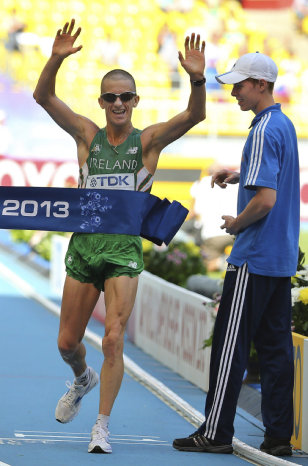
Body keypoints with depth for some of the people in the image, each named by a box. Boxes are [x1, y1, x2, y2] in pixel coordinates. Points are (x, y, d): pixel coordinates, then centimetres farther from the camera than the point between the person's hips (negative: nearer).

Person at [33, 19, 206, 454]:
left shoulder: (149, 140, 0)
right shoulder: (87, 135, 4)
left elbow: (194, 115, -15)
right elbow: (43, 96, -6)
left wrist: (198, 79, -34)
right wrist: (57, 59, -23)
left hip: (124, 249, -3)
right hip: (84, 243, 3)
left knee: (113, 339, -13)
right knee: (67, 342, 11)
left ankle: (102, 427, -5)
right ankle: (83, 380, 44)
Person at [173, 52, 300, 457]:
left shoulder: (264, 131, -17)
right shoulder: (285, 125, 13)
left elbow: (265, 199, -24)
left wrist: (236, 223, -8)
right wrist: (240, 175, 17)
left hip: (254, 257, -9)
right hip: (283, 257, 9)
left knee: (231, 343, -3)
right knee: (276, 346, 8)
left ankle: (216, 432, 1)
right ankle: (279, 435, 8)